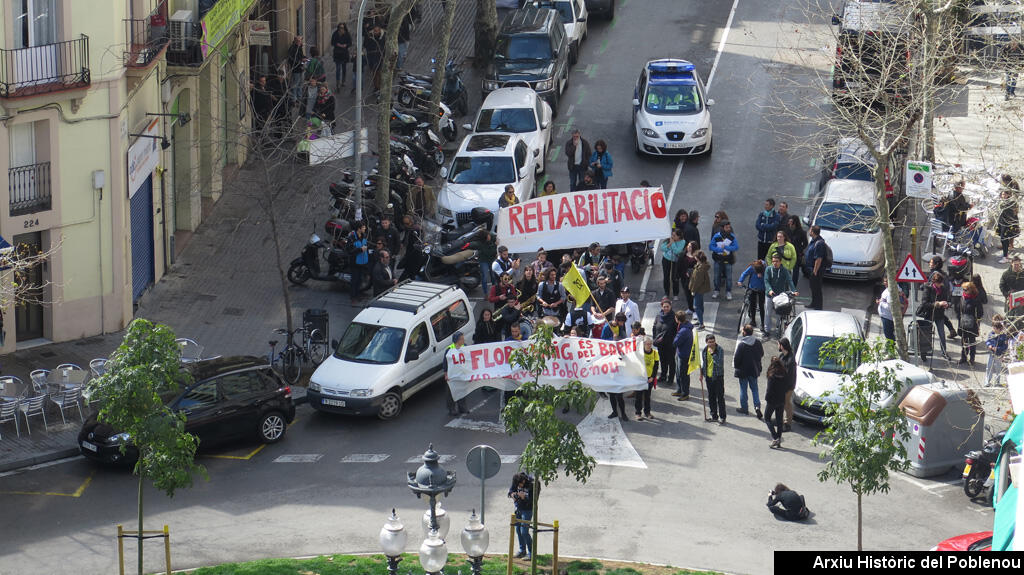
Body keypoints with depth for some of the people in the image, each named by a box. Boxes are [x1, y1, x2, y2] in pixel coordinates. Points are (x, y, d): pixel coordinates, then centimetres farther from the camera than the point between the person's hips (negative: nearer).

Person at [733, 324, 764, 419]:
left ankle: (744, 408, 18)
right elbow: (761, 354, 6)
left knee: (743, 389, 10)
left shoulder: (741, 344, -21)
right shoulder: (757, 342, -6)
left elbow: (736, 358, -17)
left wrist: (735, 366, 1)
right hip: (754, 370, 4)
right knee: (754, 389, 15)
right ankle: (757, 406, 0)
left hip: (743, 371, -4)